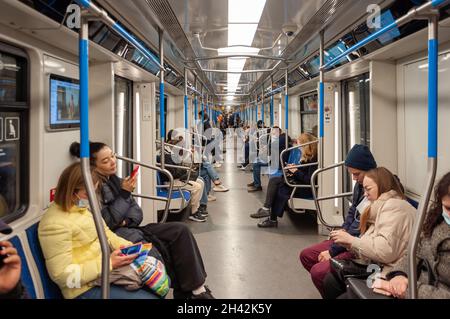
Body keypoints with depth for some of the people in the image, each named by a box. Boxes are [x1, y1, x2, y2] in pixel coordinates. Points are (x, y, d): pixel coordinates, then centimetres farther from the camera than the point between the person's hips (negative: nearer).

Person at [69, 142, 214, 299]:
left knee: (180, 230, -7)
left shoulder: (113, 179, 12)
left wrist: (127, 221, -10)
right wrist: (124, 193, -17)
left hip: (131, 229, 8)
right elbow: (109, 222, -17)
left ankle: (197, 288, -8)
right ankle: (194, 291, -5)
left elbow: (136, 210, 12)